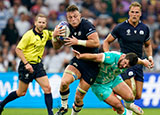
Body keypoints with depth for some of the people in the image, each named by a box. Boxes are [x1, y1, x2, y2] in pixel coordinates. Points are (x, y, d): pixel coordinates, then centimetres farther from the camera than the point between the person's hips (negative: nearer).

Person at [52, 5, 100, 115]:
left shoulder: (86, 25, -15)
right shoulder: (68, 28, 2)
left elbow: (96, 43, -25)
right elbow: (57, 46, 10)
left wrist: (78, 42, -23)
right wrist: (55, 36, -10)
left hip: (92, 64, -4)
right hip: (78, 60, 4)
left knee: (79, 98, -4)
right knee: (64, 82, -26)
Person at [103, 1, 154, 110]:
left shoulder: (144, 28, 6)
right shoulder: (121, 27, -6)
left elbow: (147, 45, 22)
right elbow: (107, 41, 4)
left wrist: (150, 56, 4)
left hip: (138, 63, 5)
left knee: (138, 96, 2)